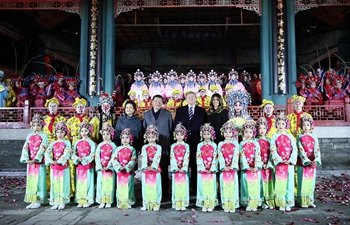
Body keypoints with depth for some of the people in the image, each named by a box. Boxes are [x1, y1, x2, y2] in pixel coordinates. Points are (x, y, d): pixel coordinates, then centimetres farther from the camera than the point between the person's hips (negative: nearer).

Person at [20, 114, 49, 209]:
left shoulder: (44, 136, -3)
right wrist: (26, 159, -14)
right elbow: (25, 148, 1)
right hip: (30, 162, 5)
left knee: (39, 181, -1)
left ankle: (38, 201, 7)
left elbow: (42, 149, -14)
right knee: (30, 181, 8)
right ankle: (32, 201, 17)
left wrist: (35, 159, -23)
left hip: (40, 162, -5)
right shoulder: (29, 136, 11)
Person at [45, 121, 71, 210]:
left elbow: (66, 154, -13)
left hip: (64, 167, -3)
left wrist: (58, 161, -20)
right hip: (54, 167, 4)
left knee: (63, 184, 0)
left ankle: (62, 202, 7)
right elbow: (47, 153, -2)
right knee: (55, 184, 6)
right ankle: (56, 202, 15)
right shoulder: (53, 143, 10)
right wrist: (51, 161, -18)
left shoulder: (67, 142, 0)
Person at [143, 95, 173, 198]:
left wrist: (170, 143, 0)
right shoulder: (146, 115, 13)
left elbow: (171, 129, 7)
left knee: (163, 170, 4)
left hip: (164, 146, -1)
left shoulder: (167, 114, 9)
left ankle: (164, 192, 12)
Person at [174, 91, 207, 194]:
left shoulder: (202, 111, 12)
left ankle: (195, 187, 11)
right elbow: (175, 125, 8)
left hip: (196, 141, 0)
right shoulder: (180, 110, 12)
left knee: (195, 165, 2)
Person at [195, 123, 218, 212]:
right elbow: (199, 158, -1)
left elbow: (215, 158, 0)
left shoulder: (214, 145, 4)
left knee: (211, 187, 1)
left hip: (212, 170, 0)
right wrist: (203, 168, -10)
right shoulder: (200, 145, 4)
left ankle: (210, 205, 8)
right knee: (203, 187, 1)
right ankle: (204, 205, 8)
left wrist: (211, 169, -10)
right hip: (202, 170, 0)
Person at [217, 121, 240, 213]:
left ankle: (233, 206, 5)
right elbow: (220, 157, 0)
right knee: (225, 186, 0)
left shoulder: (235, 144, 7)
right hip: (224, 169, 1)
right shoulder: (220, 144, 8)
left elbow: (236, 156, -3)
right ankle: (226, 206, 6)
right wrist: (224, 166, -12)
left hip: (233, 168, 0)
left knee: (233, 187, -1)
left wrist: (232, 166, -14)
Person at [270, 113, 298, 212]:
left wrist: (290, 160, -11)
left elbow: (294, 149, 1)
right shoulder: (275, 137, 3)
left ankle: (288, 203, 13)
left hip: (290, 163, 1)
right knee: (280, 183, 1)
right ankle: (281, 204, 10)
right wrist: (280, 160, -14)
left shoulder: (290, 136, 7)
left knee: (289, 182, 3)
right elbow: (273, 150, -5)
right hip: (279, 163, -1)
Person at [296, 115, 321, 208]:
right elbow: (301, 150, -8)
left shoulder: (314, 137, 6)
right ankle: (302, 201, 8)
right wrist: (307, 160, -21)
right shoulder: (300, 137, 2)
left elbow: (317, 149, -5)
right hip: (302, 162, -2)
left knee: (311, 181, 7)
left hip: (312, 162, 2)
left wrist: (316, 160, -22)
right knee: (302, 181, 0)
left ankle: (310, 200, 17)